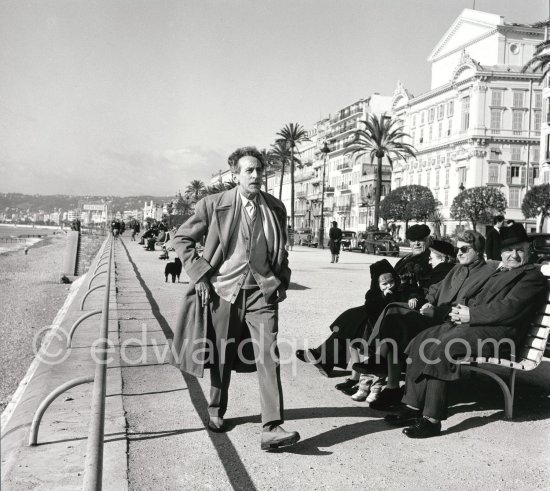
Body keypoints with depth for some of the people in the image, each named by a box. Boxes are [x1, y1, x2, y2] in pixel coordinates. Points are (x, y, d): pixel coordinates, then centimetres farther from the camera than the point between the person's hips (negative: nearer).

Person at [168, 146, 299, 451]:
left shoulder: (275, 208, 7)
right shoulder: (214, 205, -4)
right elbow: (181, 240, 2)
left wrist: (283, 281, 10)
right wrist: (199, 276, -6)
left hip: (262, 291, 2)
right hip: (224, 290, -1)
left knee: (268, 355, -11)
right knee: (222, 356, 12)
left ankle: (271, 429, -9)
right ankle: (216, 412, 36)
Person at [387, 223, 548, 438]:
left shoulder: (532, 276, 2)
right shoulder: (499, 272, 28)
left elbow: (508, 308, -12)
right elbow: (474, 296, 25)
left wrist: (470, 314, -14)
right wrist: (461, 310, 2)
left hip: (496, 331, -8)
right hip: (470, 323, 9)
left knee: (441, 349, -30)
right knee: (420, 342, -9)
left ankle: (432, 419, -26)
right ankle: (413, 408, -8)